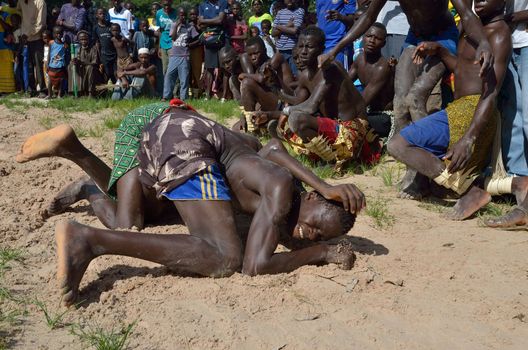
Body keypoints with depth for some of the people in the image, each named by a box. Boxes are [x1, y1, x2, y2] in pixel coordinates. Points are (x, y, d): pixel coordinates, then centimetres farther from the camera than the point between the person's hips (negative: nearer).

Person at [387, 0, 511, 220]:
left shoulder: (499, 35, -12)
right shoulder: (474, 26, 17)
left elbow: (491, 92, -22)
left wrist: (469, 138, -31)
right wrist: (439, 51, 12)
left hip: (471, 113, -10)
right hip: (462, 109, 10)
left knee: (398, 145, -17)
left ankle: (470, 193, -19)